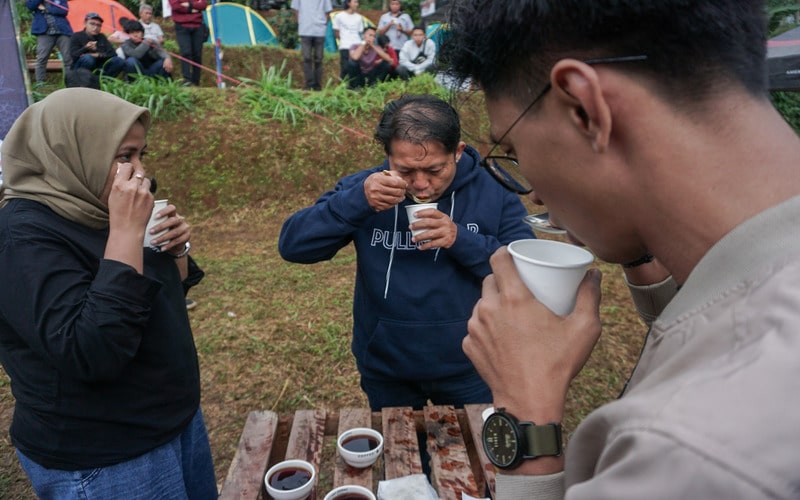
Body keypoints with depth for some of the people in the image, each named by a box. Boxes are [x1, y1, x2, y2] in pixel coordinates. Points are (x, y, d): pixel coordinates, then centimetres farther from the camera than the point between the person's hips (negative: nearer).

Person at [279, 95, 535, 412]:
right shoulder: (364, 189, -10)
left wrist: (462, 241, -29)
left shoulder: (494, 192, -12)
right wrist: (357, 202, -30)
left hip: (469, 371, 0)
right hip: (385, 372, 1)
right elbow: (292, 246, -16)